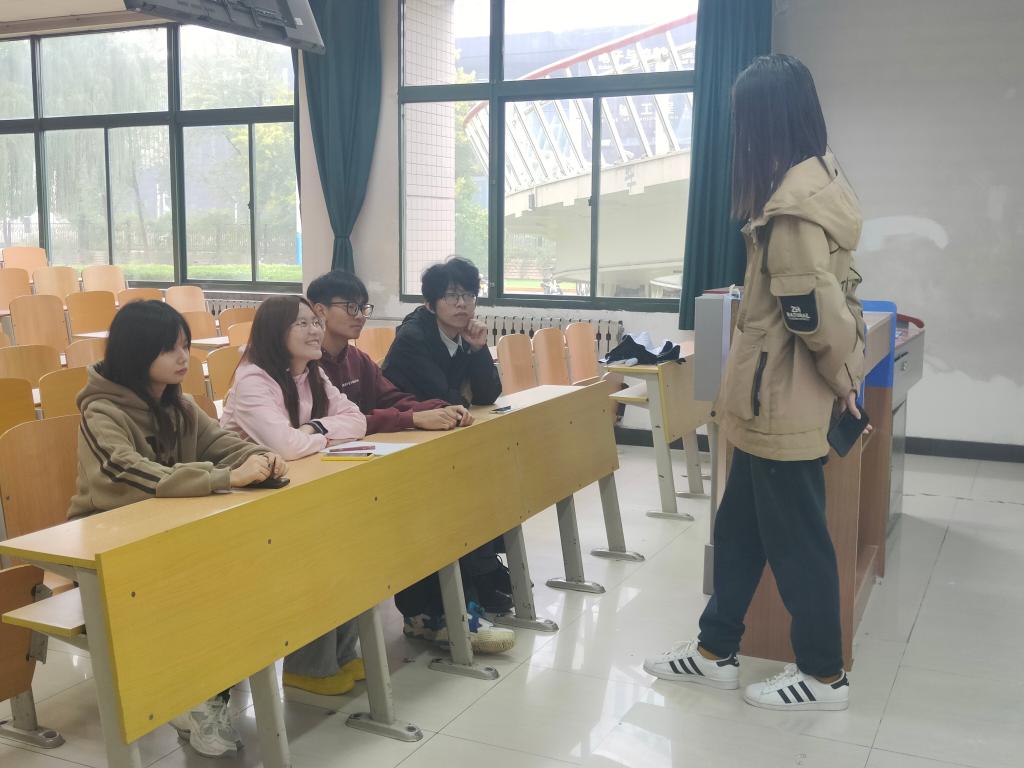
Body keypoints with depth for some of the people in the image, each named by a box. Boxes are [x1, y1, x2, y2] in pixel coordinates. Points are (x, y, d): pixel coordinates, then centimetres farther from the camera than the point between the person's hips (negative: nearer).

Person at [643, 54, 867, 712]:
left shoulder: (794, 197, -22)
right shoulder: (820, 176, 11)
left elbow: (812, 307, -25)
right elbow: (828, 293, 15)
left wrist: (840, 376, -9)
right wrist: (839, 372, 16)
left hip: (783, 398, -10)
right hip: (773, 397, 10)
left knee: (794, 536, 5)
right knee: (740, 526, 17)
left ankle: (824, 676, 23)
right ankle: (716, 651, 31)